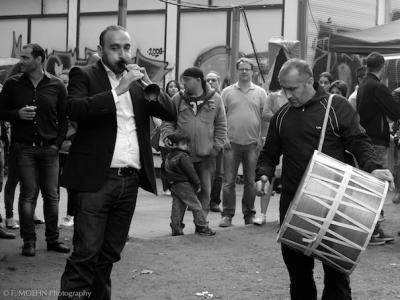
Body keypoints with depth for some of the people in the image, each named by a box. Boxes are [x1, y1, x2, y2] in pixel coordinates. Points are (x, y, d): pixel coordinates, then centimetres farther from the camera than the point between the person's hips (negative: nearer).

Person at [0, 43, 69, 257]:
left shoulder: (56, 86, 3)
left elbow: (64, 118, 8)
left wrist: (57, 143, -1)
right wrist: (18, 114, -11)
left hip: (49, 149, 1)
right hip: (24, 148, -1)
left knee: (52, 195, 4)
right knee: (28, 194, -1)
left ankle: (52, 239, 14)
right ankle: (28, 241, 6)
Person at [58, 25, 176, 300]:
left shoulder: (137, 81, 16)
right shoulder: (84, 75, 2)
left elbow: (171, 113, 8)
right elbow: (74, 108, -17)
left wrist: (149, 87, -8)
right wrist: (118, 90, -20)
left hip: (130, 180, 5)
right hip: (96, 178, -5)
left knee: (110, 253, 10)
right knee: (86, 253, -8)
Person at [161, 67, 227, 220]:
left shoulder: (215, 99, 4)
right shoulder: (177, 99, 4)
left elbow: (221, 125, 9)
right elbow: (168, 122, 7)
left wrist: (217, 146, 0)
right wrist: (168, 138, -10)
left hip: (206, 155, 0)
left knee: (205, 190, 4)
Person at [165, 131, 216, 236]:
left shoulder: (169, 157, 13)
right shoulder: (183, 157, -14)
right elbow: (191, 171, -14)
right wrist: (198, 184, -7)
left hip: (173, 186, 8)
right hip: (184, 185, -8)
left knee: (177, 206, 10)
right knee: (196, 206, -2)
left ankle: (176, 227, 7)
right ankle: (202, 227, 1)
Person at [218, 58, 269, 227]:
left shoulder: (260, 93, 8)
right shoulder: (227, 92, 6)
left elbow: (265, 117, 8)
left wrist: (261, 137, 0)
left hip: (252, 143, 1)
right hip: (232, 142, -1)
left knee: (250, 181, 7)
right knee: (229, 181, -2)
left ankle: (249, 214, 17)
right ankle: (227, 215, 4)